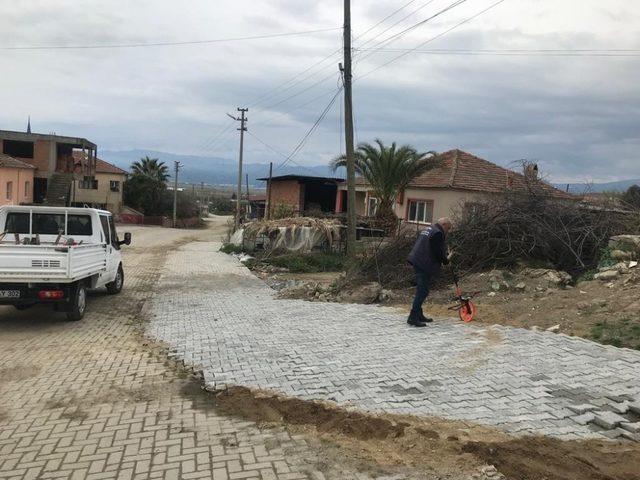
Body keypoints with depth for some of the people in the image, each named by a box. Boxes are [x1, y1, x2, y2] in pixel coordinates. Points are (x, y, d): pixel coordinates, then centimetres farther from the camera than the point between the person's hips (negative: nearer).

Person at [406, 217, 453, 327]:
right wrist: (446, 260, 2)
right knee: (423, 291, -8)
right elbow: (438, 252, -16)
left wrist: (443, 258, 17)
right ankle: (413, 318, -8)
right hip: (424, 265, -10)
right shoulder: (437, 233, -13)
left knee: (421, 290, 17)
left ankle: (419, 315, 24)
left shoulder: (428, 229, 19)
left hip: (418, 262, 10)